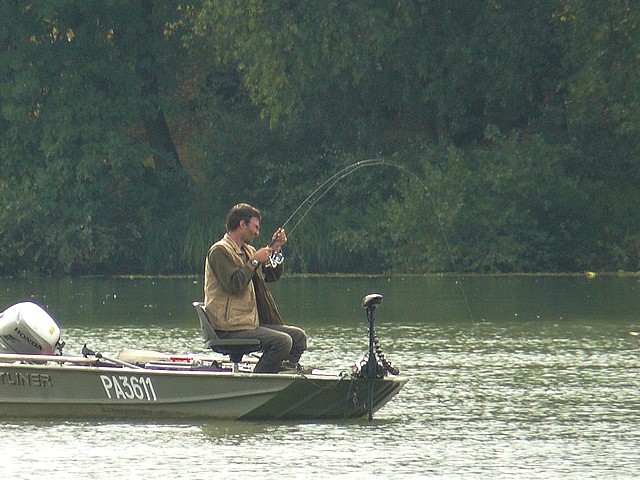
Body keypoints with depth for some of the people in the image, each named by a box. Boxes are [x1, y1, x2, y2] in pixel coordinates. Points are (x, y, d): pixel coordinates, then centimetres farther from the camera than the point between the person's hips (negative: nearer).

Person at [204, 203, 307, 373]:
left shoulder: (247, 251, 20)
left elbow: (273, 276, 28)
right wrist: (254, 261, -13)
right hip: (229, 329, -10)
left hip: (251, 323, 10)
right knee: (282, 342, -24)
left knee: (298, 336, 3)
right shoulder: (220, 251, -9)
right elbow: (234, 285, -22)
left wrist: (276, 250, 14)